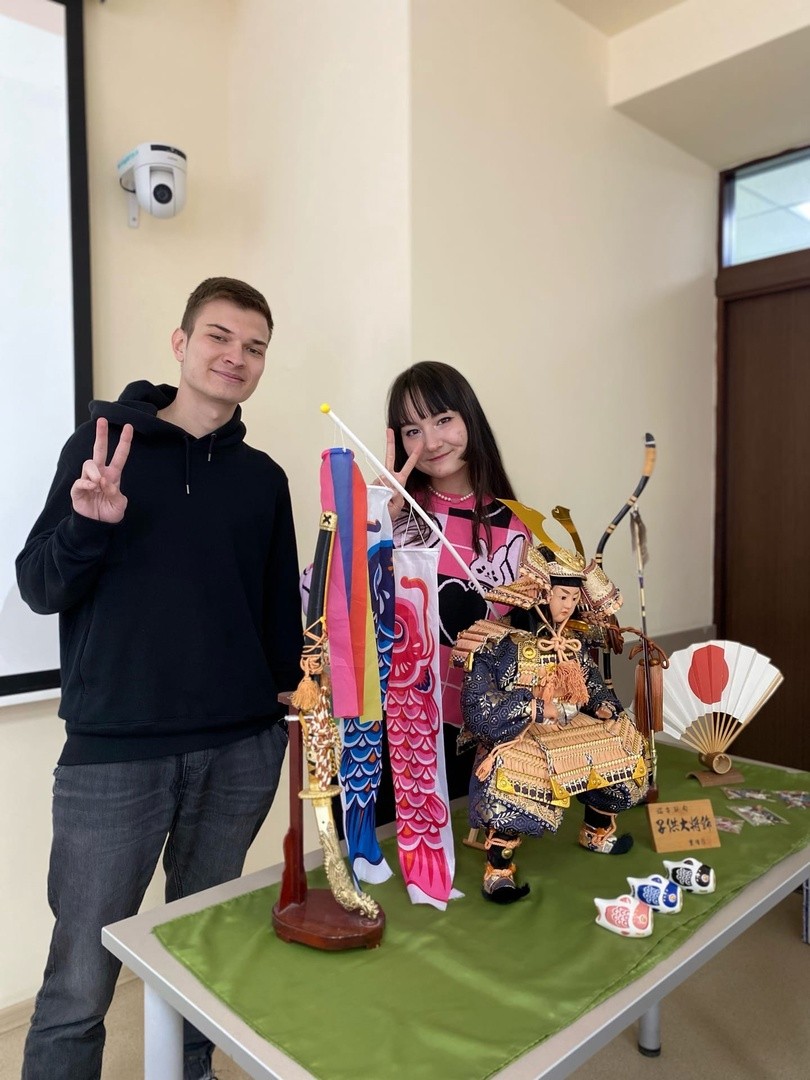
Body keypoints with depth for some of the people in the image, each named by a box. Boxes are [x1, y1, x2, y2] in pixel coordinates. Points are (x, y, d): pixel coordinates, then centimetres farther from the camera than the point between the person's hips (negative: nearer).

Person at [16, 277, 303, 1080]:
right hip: (113, 751, -2)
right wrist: (89, 523, -20)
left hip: (240, 751, 3)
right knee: (79, 984, 3)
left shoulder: (263, 478, 8)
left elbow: (280, 613, 11)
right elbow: (39, 589, -2)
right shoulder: (103, 443, 0)